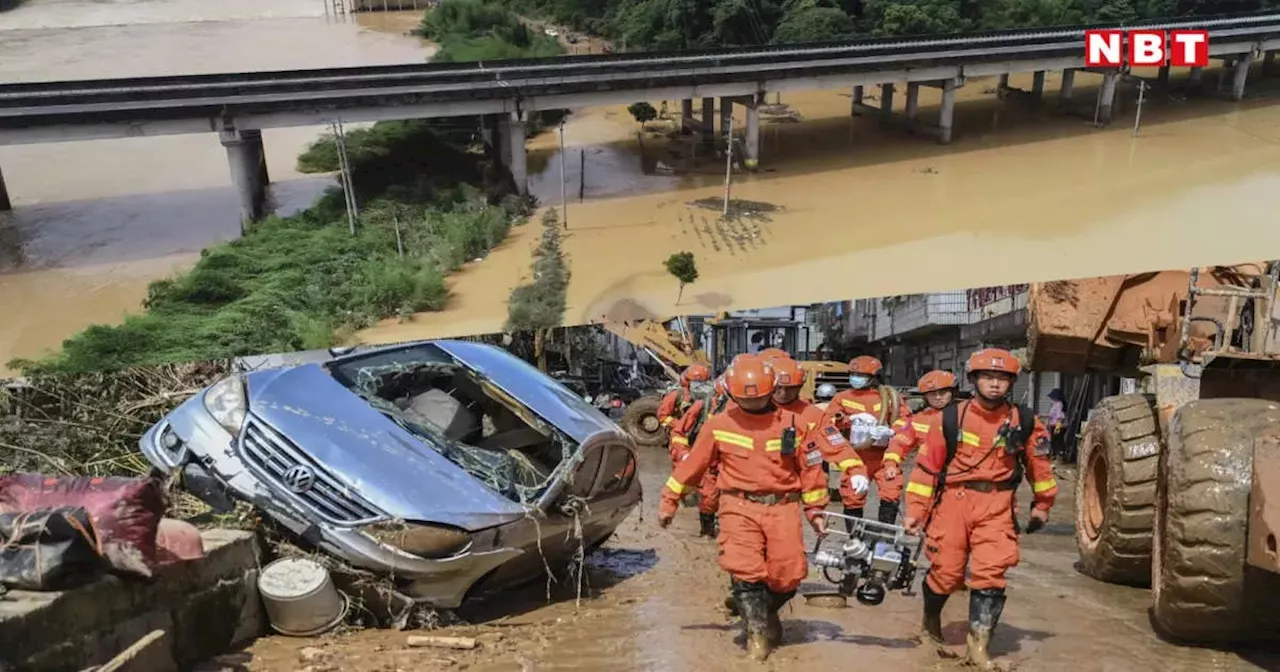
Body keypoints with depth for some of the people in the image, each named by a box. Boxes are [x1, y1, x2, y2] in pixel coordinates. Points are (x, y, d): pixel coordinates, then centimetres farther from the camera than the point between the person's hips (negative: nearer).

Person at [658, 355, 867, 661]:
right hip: (740, 507, -1)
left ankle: (766, 612, 32)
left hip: (783, 507, 1)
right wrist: (669, 500, 11)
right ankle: (757, 631, 7)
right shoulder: (719, 425, 0)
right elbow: (692, 464, 7)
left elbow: (810, 467, 11)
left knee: (788, 576, 0)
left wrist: (815, 509, 14)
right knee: (745, 571, -13)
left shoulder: (792, 423, 3)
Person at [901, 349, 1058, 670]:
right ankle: (931, 623, 32)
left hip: (997, 505, 1)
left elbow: (1039, 464, 15)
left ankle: (979, 644, 2)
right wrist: (915, 509, -2)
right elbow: (927, 465, 0)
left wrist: (1042, 504, 21)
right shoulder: (951, 417, -3)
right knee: (945, 571, 4)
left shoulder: (1024, 422, 1)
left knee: (990, 573, -8)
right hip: (954, 500, -1)